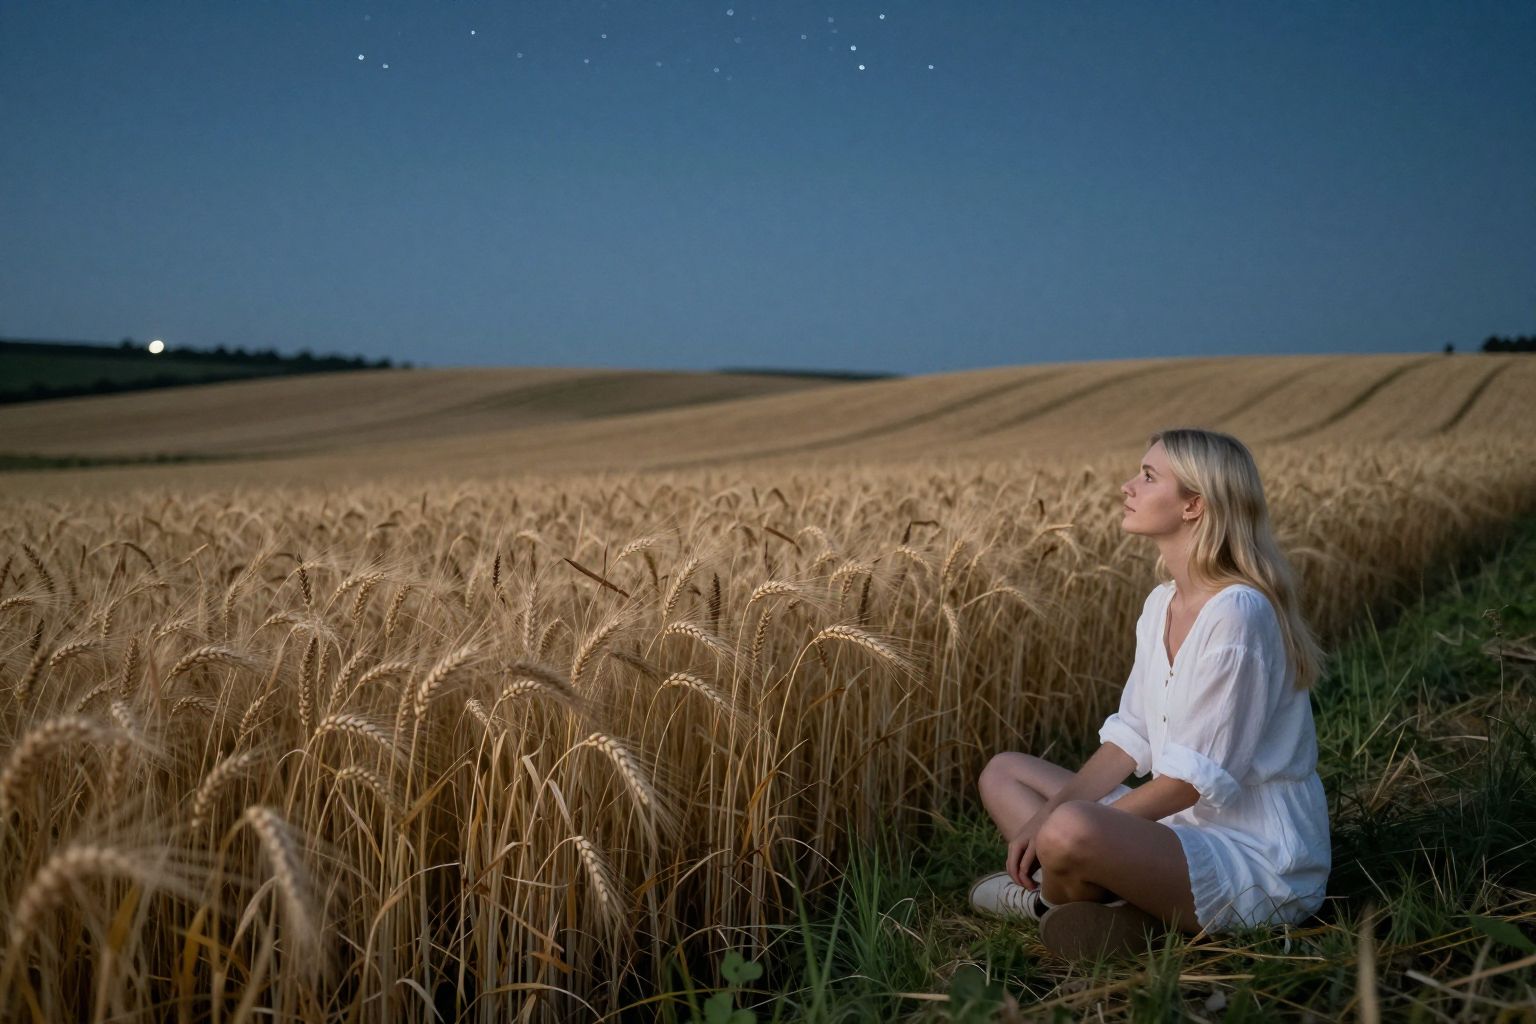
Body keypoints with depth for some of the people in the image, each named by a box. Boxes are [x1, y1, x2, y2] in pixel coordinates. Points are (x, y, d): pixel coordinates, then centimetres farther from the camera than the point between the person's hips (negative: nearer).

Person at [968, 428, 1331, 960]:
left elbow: (1194, 779, -21)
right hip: (1183, 828, 9)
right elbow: (1130, 737, 8)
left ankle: (1049, 900, -1)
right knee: (1003, 773, 12)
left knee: (1071, 832, -35)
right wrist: (1046, 816, -5)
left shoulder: (1237, 614, -21)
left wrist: (1057, 822, -17)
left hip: (1257, 860, -9)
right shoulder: (1162, 604, 7)